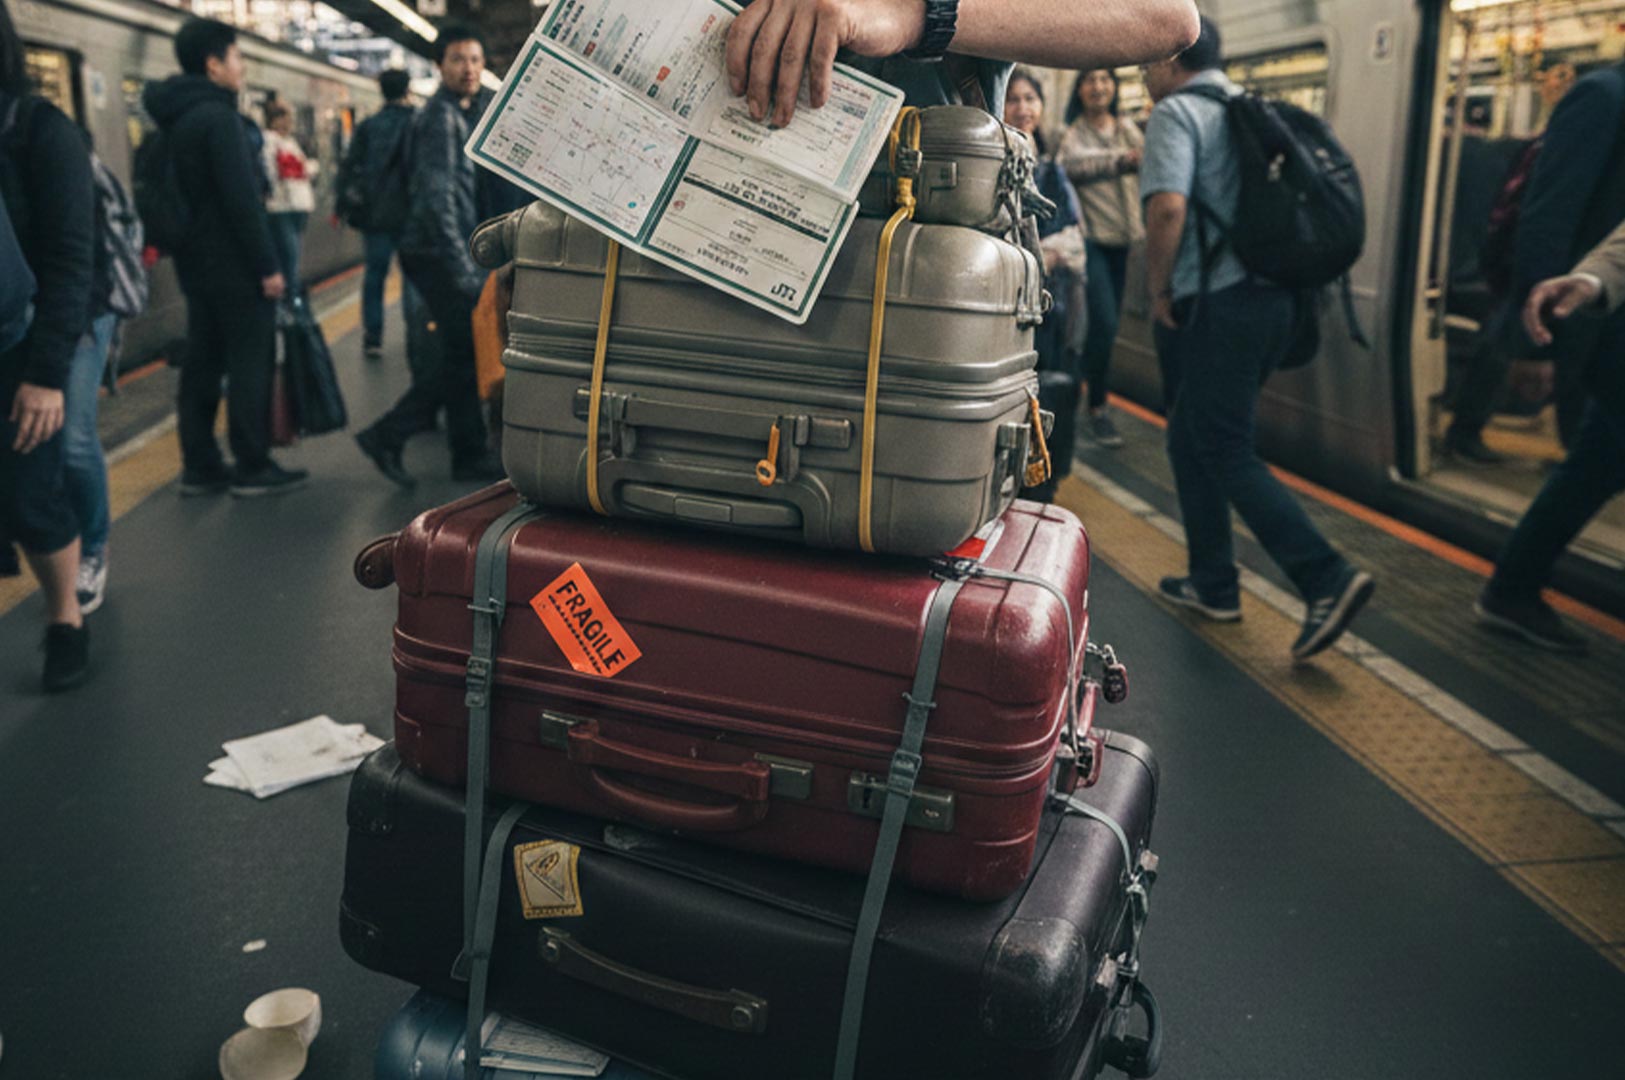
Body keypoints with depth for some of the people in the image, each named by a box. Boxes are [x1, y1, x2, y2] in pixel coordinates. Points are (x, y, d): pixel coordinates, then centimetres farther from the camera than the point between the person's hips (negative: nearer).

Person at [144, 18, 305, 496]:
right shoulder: (218, 116, -14)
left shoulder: (176, 118, 15)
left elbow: (181, 194, 19)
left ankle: (200, 468, 14)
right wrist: (268, 265, -18)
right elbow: (242, 198, -20)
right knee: (250, 365, -4)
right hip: (233, 264, -9)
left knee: (202, 364, 10)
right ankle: (253, 469, 0)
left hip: (197, 261, 9)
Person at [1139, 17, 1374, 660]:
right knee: (1192, 438, 17)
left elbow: (1168, 208, -23)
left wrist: (1158, 290, -10)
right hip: (1271, 296, 9)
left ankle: (1326, 578, -12)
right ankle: (1212, 584, 21)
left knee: (1227, 452, -4)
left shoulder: (1176, 112, -7)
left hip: (1217, 305, -9)